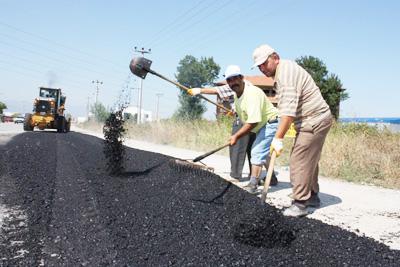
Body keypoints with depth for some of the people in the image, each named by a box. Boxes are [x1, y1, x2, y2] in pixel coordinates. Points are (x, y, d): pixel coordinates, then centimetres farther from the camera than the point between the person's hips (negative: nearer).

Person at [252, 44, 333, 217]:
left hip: (313, 121, -11)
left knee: (299, 161, -9)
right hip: (317, 119, 11)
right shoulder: (283, 71, 13)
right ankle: (312, 197, 30)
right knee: (309, 160, 18)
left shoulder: (285, 74, -20)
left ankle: (300, 204, -3)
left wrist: (278, 139, -29)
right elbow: (286, 108, 18)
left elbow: (288, 111, -28)